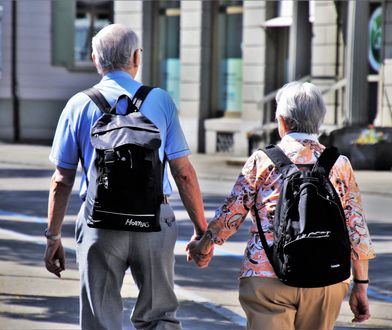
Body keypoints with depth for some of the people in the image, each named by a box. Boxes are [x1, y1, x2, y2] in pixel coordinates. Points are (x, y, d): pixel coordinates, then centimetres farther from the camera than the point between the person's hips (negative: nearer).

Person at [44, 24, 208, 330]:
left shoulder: (79, 105, 3)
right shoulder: (160, 100, 3)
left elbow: (62, 180, 3)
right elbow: (184, 172, 1)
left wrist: (53, 236, 11)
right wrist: (201, 229, 7)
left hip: (101, 223, 0)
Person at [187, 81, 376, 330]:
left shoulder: (262, 160, 0)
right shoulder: (340, 165, 6)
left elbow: (232, 213, 7)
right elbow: (357, 232, 5)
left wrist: (204, 246, 25)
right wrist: (361, 287, 12)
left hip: (267, 277, -3)